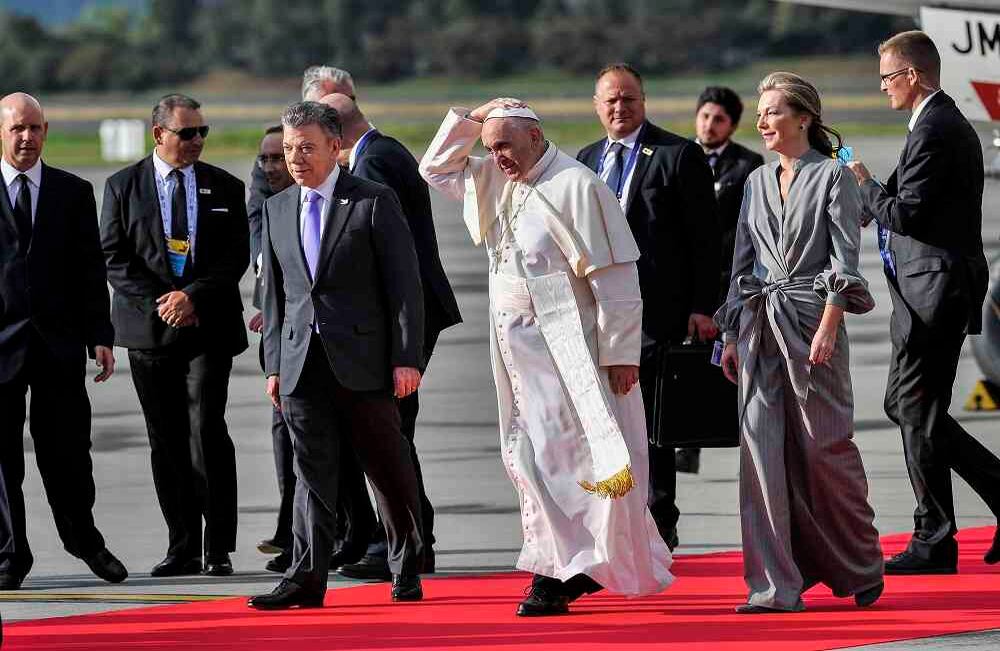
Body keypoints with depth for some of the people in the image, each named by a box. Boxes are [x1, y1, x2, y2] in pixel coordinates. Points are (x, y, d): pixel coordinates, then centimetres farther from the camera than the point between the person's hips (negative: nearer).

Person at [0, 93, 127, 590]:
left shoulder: (74, 192, 9)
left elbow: (90, 269, 9)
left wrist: (100, 336, 2)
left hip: (60, 342, 1)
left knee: (67, 448, 5)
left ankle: (82, 536, 26)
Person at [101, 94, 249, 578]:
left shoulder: (226, 188, 8)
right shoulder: (123, 187, 5)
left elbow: (236, 256, 2)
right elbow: (114, 259, 1)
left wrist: (193, 296, -12)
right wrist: (159, 303, -11)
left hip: (209, 327, -1)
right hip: (149, 330, 1)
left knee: (207, 429, -13)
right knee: (167, 441, 3)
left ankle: (218, 548, -9)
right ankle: (183, 549, 9)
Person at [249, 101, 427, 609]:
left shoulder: (374, 203, -3)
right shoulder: (277, 209, 12)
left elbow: (404, 284, -5)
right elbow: (274, 293, 16)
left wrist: (407, 357, -11)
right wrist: (274, 365, 10)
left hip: (363, 361, -3)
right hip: (302, 362, 3)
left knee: (388, 469, 5)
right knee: (312, 472, -3)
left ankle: (407, 568, 21)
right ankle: (307, 577, -8)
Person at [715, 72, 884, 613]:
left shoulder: (832, 177, -1)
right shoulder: (757, 182, 15)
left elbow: (844, 259, -8)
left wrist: (828, 327, -18)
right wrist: (732, 335, 13)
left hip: (810, 322, -5)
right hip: (759, 325, 5)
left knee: (823, 447, -2)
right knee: (762, 446, -4)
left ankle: (862, 568, 17)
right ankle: (776, 584, -5)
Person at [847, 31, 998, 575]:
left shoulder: (933, 131, -16)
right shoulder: (950, 123, 17)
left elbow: (908, 213, -21)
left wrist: (864, 187, -6)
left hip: (931, 291, -11)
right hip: (932, 290, 11)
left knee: (918, 410, -5)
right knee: (906, 404, 14)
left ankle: (933, 543, 0)